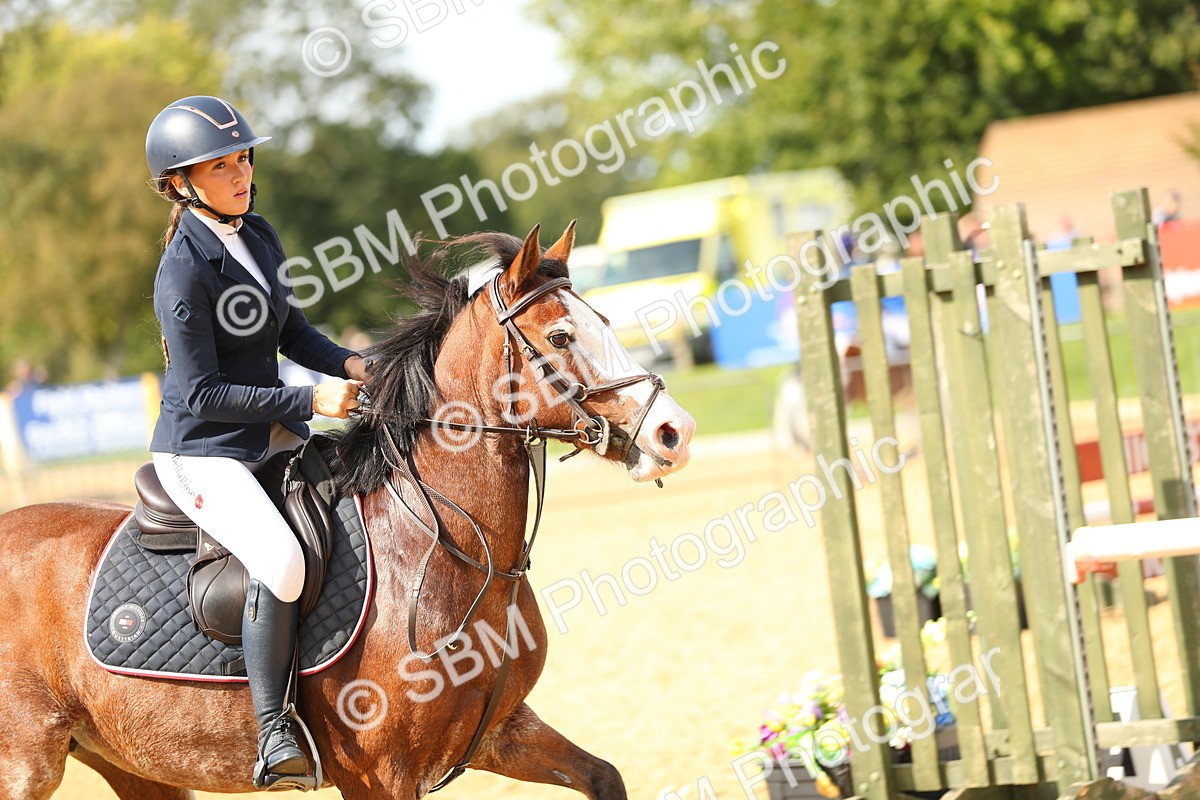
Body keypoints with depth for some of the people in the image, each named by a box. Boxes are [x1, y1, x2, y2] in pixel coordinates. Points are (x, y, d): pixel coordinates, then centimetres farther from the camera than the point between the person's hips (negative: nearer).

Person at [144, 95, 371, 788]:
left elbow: (291, 332, 17)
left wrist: (347, 364, -2)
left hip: (274, 437, 9)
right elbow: (202, 394, -21)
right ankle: (274, 732, -19)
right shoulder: (185, 271, -20)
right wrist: (311, 401, -22)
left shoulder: (260, 237, 5)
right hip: (203, 453, -9)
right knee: (281, 560, -31)